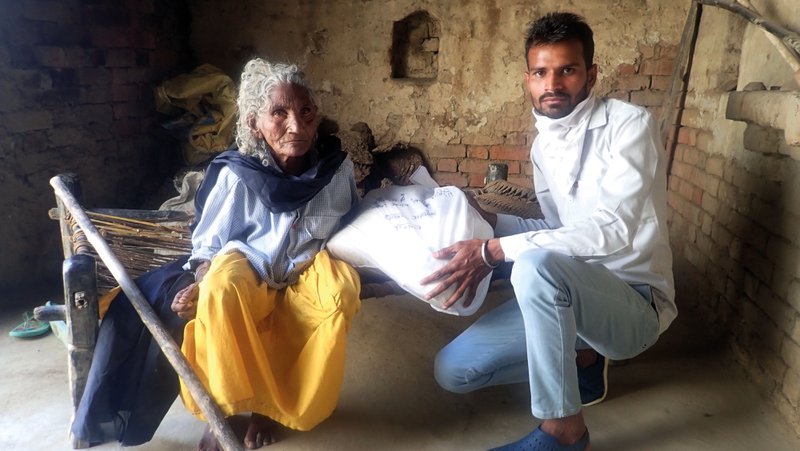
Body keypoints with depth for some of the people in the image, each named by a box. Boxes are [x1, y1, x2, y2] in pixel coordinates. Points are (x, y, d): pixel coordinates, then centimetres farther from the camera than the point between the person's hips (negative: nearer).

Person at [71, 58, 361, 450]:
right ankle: (223, 405, -9)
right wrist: (199, 286, -22)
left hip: (306, 271, 2)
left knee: (341, 291, -31)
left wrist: (335, 269, -12)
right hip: (247, 269, -1)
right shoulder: (234, 174, -16)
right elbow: (208, 245, -4)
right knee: (221, 289, -35)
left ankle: (271, 403, -9)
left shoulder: (336, 166, -12)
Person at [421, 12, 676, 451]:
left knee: (535, 264, -38)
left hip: (635, 303, -6)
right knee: (453, 370, -4)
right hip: (566, 296, 7)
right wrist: (487, 219, -2)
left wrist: (493, 251, -29)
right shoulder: (543, 144, 8)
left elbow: (613, 230, -27)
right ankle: (581, 356, 15)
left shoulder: (629, 124, -14)